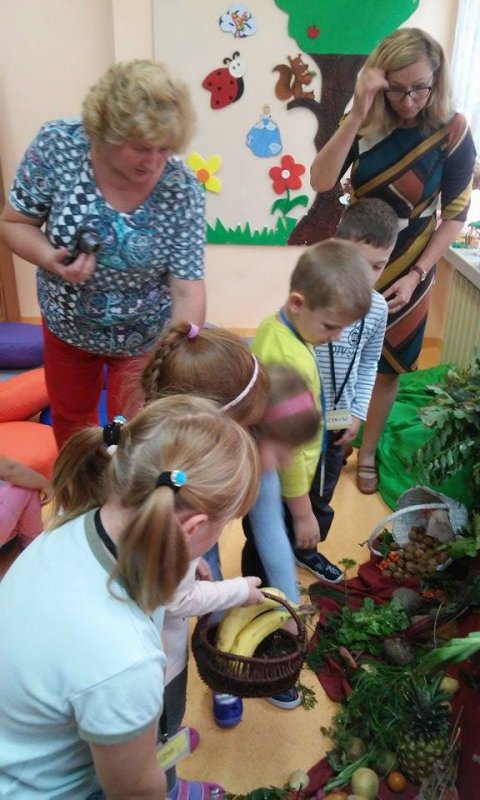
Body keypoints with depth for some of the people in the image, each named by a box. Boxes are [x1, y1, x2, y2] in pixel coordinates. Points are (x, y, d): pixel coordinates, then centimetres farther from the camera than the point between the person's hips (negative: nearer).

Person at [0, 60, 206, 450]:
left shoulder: (182, 190, -25)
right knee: (70, 419, 25)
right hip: (67, 324, 3)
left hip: (145, 336, -2)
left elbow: (188, 290, -24)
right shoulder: (57, 145, -23)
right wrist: (49, 258, -33)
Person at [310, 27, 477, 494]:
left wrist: (416, 275, -16)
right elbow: (321, 181, -23)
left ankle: (366, 452, 31)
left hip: (406, 271, -1)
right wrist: (357, 116, -32)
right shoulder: (364, 124, -10)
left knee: (386, 365, 11)